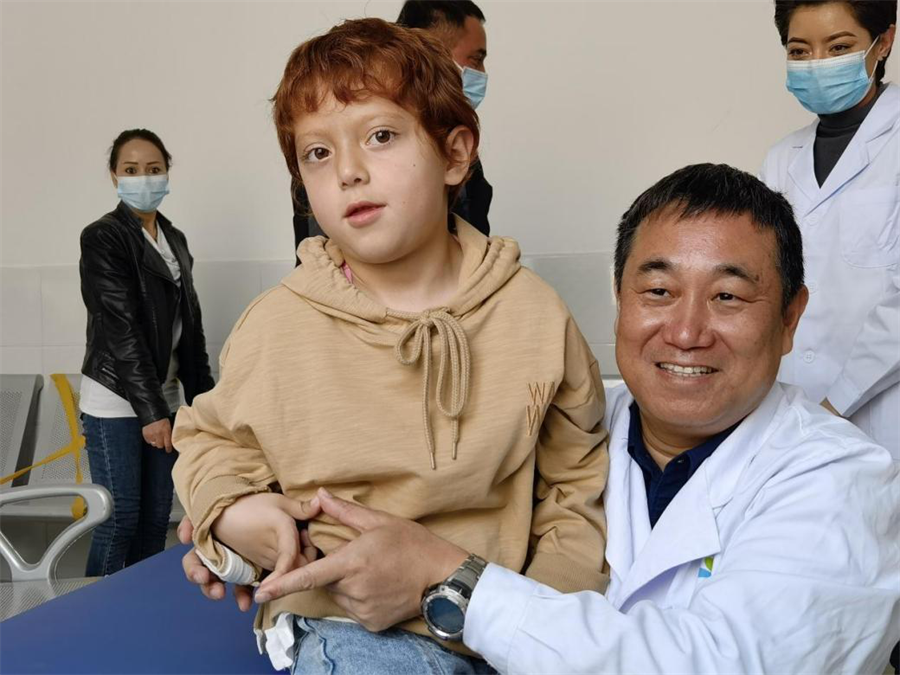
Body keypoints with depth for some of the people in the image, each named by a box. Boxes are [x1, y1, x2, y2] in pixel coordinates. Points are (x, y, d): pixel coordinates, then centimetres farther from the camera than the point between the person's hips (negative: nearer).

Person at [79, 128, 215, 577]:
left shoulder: (175, 240, 11)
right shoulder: (102, 239, -9)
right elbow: (120, 329, -14)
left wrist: (204, 396, 10)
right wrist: (150, 411, -17)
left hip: (163, 395, 6)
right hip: (115, 399, -6)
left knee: (157, 518, 9)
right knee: (120, 520, -5)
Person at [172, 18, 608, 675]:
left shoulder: (535, 314, -1)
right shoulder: (276, 325, -3)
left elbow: (579, 484, 9)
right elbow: (211, 437, 15)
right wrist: (233, 510, -5)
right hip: (347, 622, -2)